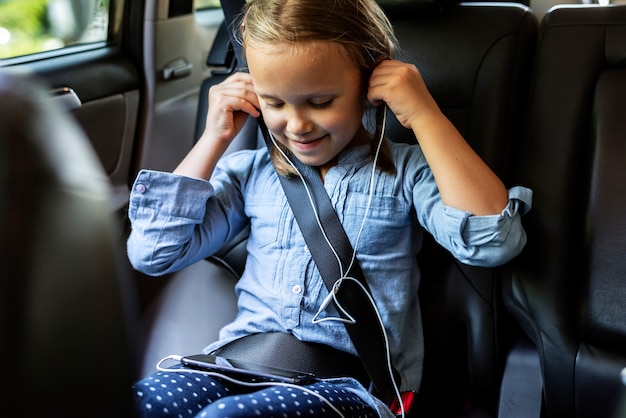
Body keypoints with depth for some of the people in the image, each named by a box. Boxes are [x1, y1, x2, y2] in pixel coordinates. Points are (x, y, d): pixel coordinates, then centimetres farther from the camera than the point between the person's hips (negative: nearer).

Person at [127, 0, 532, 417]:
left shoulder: (404, 171, 2)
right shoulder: (249, 171, 12)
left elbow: (493, 241, -14)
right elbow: (153, 251, 6)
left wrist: (424, 115, -12)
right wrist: (215, 139, 4)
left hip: (350, 381, -3)